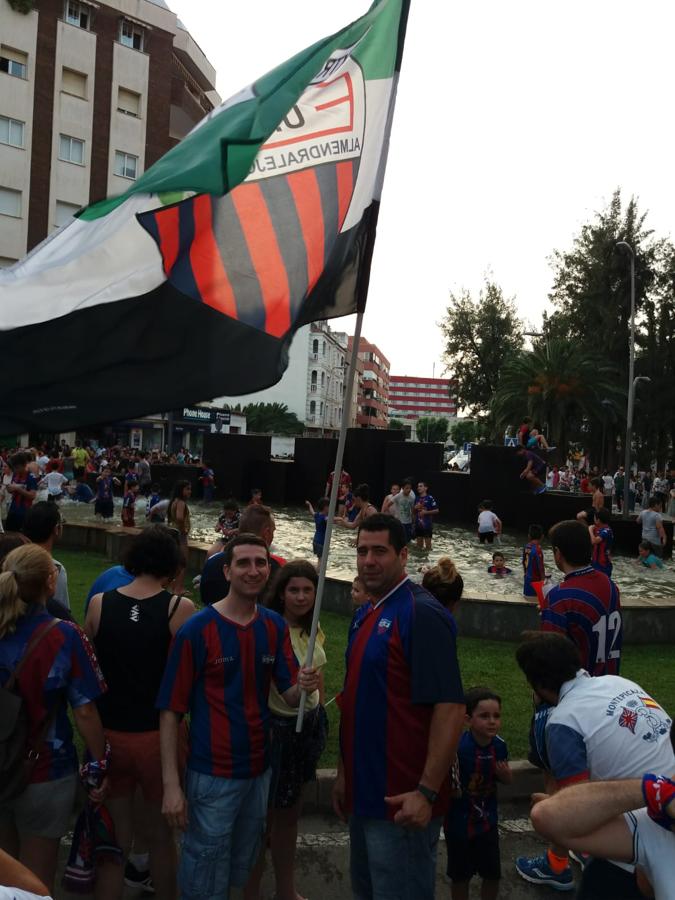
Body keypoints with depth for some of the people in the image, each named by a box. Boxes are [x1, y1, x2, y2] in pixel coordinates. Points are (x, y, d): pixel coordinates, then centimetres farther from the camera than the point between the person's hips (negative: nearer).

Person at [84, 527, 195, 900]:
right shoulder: (180, 608, -15)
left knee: (115, 840, 18)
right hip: (159, 735, -2)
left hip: (110, 733, 2)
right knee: (162, 835, 20)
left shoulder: (99, 603, -7)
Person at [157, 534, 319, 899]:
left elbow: (289, 695, 0)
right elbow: (170, 712, -12)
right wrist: (171, 785, -15)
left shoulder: (275, 626, -1)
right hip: (211, 776, -5)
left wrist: (304, 687, -23)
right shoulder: (196, 630, -15)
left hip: (260, 771, 5)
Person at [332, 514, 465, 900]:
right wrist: (344, 773, 16)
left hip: (402, 800, -9)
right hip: (365, 792, 9)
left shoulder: (422, 613, -18)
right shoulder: (366, 614, 9)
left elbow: (450, 708, -24)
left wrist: (427, 792, -25)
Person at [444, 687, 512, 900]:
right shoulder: (458, 748, -29)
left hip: (487, 820, 4)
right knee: (461, 876, 14)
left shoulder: (499, 745, -11)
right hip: (459, 821, -4)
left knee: (493, 874, 18)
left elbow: (508, 780, 6)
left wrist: (505, 775, -15)